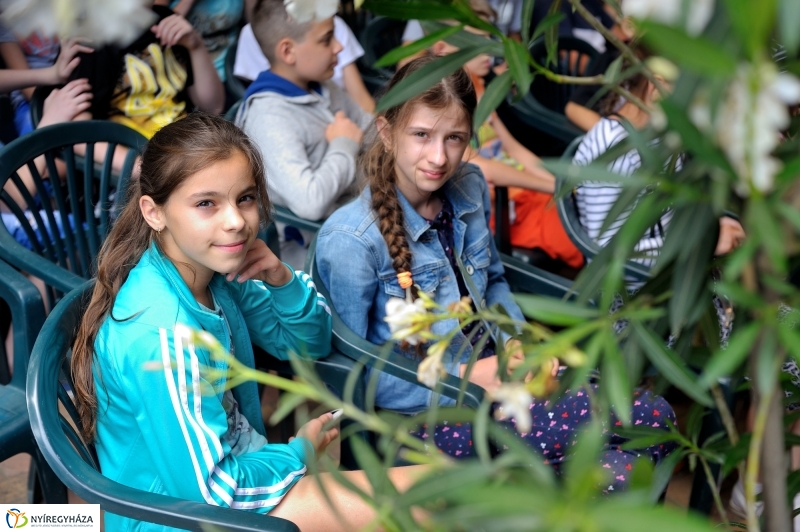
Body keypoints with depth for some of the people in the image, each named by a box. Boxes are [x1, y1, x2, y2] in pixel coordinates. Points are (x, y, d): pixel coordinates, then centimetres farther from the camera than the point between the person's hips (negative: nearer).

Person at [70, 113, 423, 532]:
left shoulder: (216, 269, -6)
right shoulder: (163, 335, -30)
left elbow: (308, 345, 8)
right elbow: (208, 489, -25)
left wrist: (282, 281, -13)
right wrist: (299, 452, -9)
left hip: (231, 461, 8)